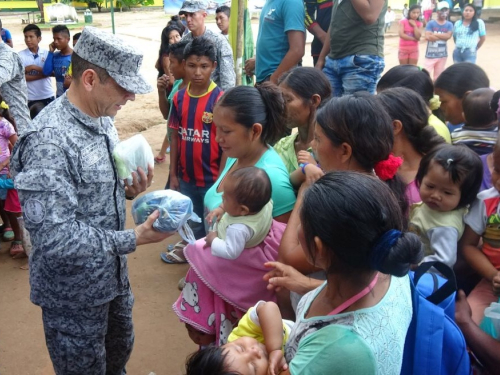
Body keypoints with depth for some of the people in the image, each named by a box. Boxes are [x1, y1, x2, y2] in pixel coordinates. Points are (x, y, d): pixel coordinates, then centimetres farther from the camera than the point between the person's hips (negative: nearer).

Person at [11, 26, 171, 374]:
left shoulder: (102, 120, 0)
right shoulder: (48, 140, -28)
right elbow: (55, 238, -31)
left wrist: (128, 189, -8)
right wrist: (134, 238, -27)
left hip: (112, 276, 8)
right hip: (73, 292, -7)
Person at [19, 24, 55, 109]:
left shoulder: (47, 53, 0)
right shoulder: (20, 55, -4)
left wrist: (35, 67, -18)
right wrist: (43, 74, -14)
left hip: (48, 96, 2)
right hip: (30, 98, -2)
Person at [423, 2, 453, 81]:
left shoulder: (449, 25, 4)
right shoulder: (431, 23, -4)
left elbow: (448, 36, -12)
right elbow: (427, 37, -16)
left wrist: (434, 34, -12)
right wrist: (442, 36, -9)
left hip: (442, 55, 3)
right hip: (430, 54, -3)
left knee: (438, 76, 12)